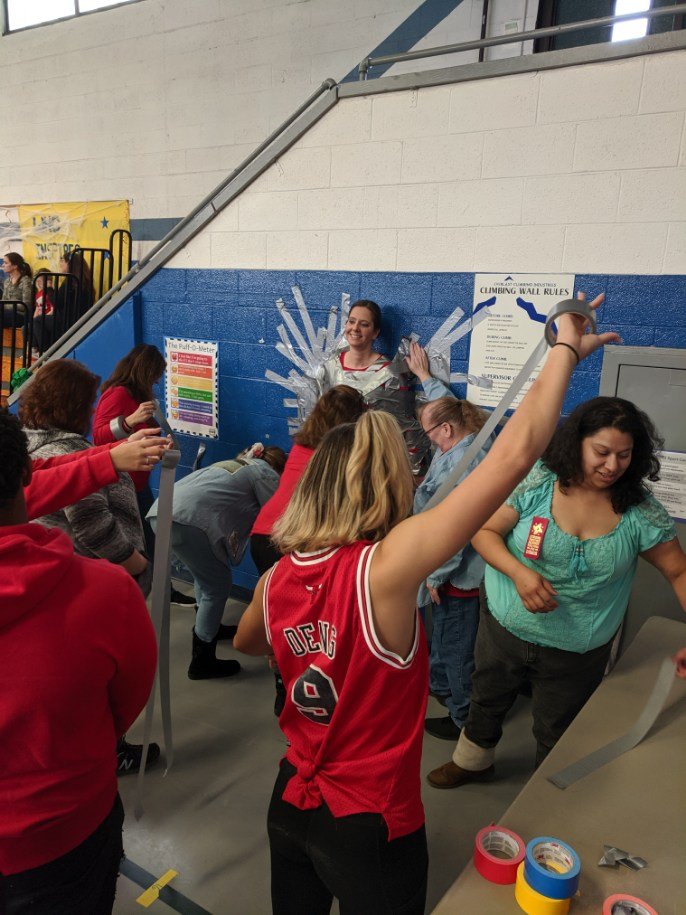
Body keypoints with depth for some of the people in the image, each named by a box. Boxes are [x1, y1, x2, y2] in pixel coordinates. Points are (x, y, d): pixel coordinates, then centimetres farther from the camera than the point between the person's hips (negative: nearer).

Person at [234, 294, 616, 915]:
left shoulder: (278, 578, -12)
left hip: (292, 804, 5)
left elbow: (245, 644, 13)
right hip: (371, 830, -5)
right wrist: (567, 348, -19)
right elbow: (515, 452, -31)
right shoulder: (386, 566, -30)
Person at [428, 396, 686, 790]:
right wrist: (519, 573, -30)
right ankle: (472, 762, 57)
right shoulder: (537, 483, -17)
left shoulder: (641, 511, -13)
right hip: (504, 631, 1)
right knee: (487, 704, 26)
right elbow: (485, 532, -13)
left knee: (557, 739, 21)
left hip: (576, 654, 0)